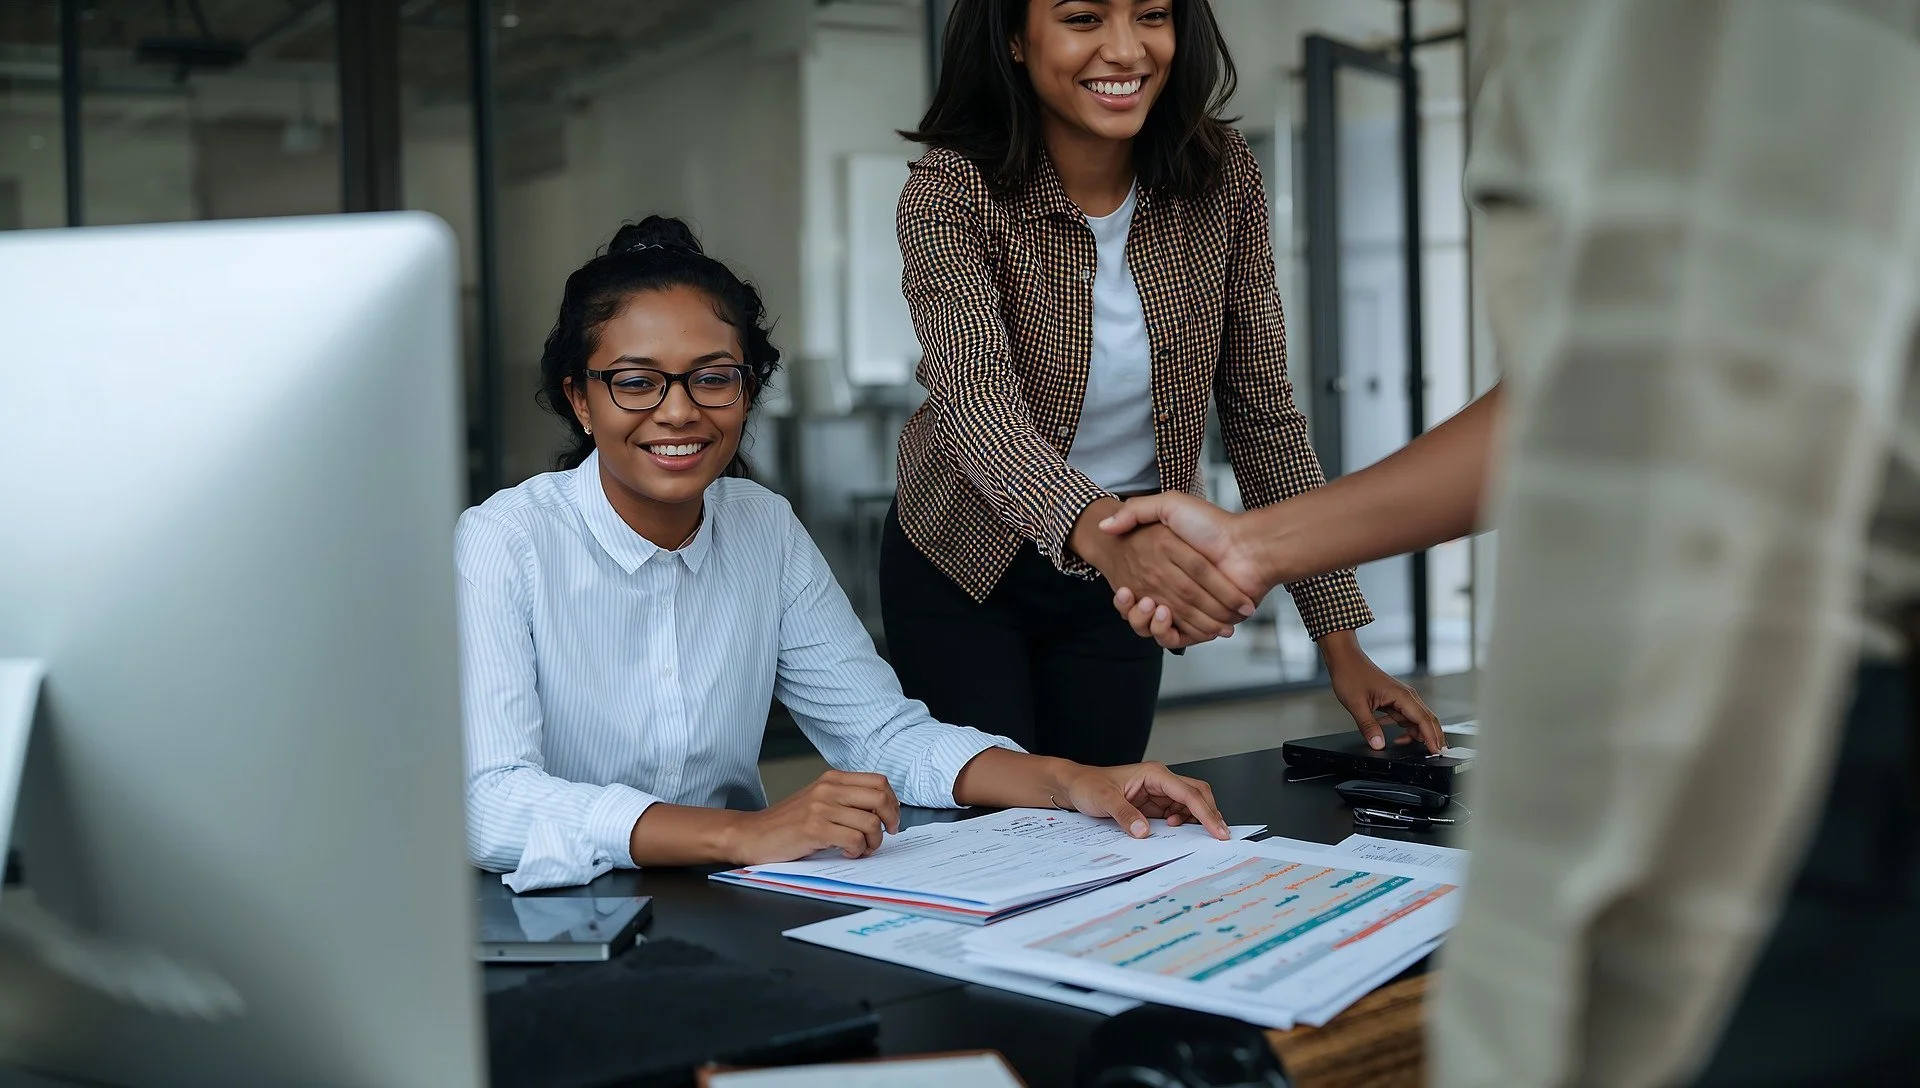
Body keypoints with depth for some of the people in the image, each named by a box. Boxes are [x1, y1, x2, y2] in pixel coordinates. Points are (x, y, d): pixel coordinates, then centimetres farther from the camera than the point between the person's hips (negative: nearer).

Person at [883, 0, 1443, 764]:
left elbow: (1262, 413, -8)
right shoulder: (951, 193, -21)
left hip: (1123, 569, 3)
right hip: (966, 565, -3)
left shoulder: (1222, 177, -11)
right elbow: (977, 404, -36)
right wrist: (1105, 533, -56)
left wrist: (1340, 641, -13)